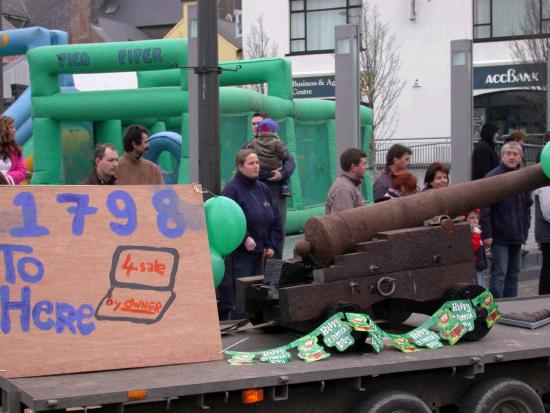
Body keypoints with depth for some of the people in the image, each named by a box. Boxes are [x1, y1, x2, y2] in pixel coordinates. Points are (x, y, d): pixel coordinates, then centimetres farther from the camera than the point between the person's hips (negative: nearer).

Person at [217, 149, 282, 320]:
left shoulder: (263, 189, 15)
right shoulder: (232, 189, -7)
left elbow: (275, 219, 17)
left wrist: (272, 245, 7)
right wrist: (244, 238, -21)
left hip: (259, 254, 7)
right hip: (239, 254, -7)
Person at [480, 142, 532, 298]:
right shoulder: (493, 177, -10)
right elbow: (485, 208, -14)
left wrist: (525, 228, 12)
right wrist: (486, 233, -19)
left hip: (517, 236, 7)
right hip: (499, 237, -7)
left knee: (513, 274, 12)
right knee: (499, 274, -8)